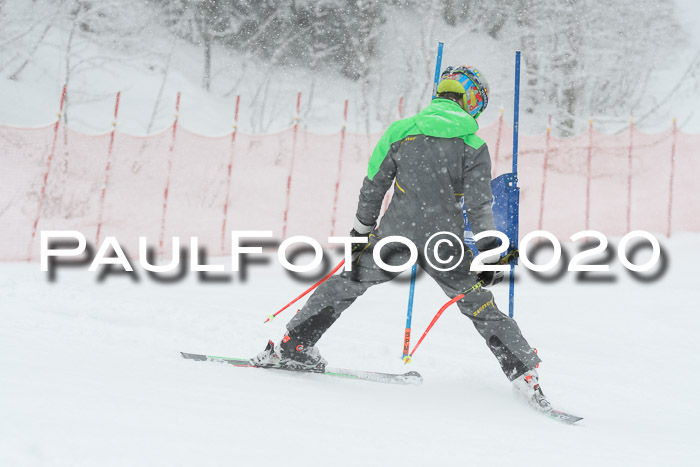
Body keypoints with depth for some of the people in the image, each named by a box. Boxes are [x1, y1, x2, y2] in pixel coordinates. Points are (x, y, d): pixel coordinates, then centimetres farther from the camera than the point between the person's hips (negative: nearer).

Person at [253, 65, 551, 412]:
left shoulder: (400, 131, 6)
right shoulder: (474, 146, 0)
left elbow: (373, 185, 11)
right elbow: (479, 206, -5)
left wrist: (361, 230, 22)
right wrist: (489, 257, 0)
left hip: (395, 236, 1)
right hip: (445, 244, -1)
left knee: (347, 283, 17)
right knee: (479, 306, 8)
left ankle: (291, 346, 16)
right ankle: (524, 373, 3)